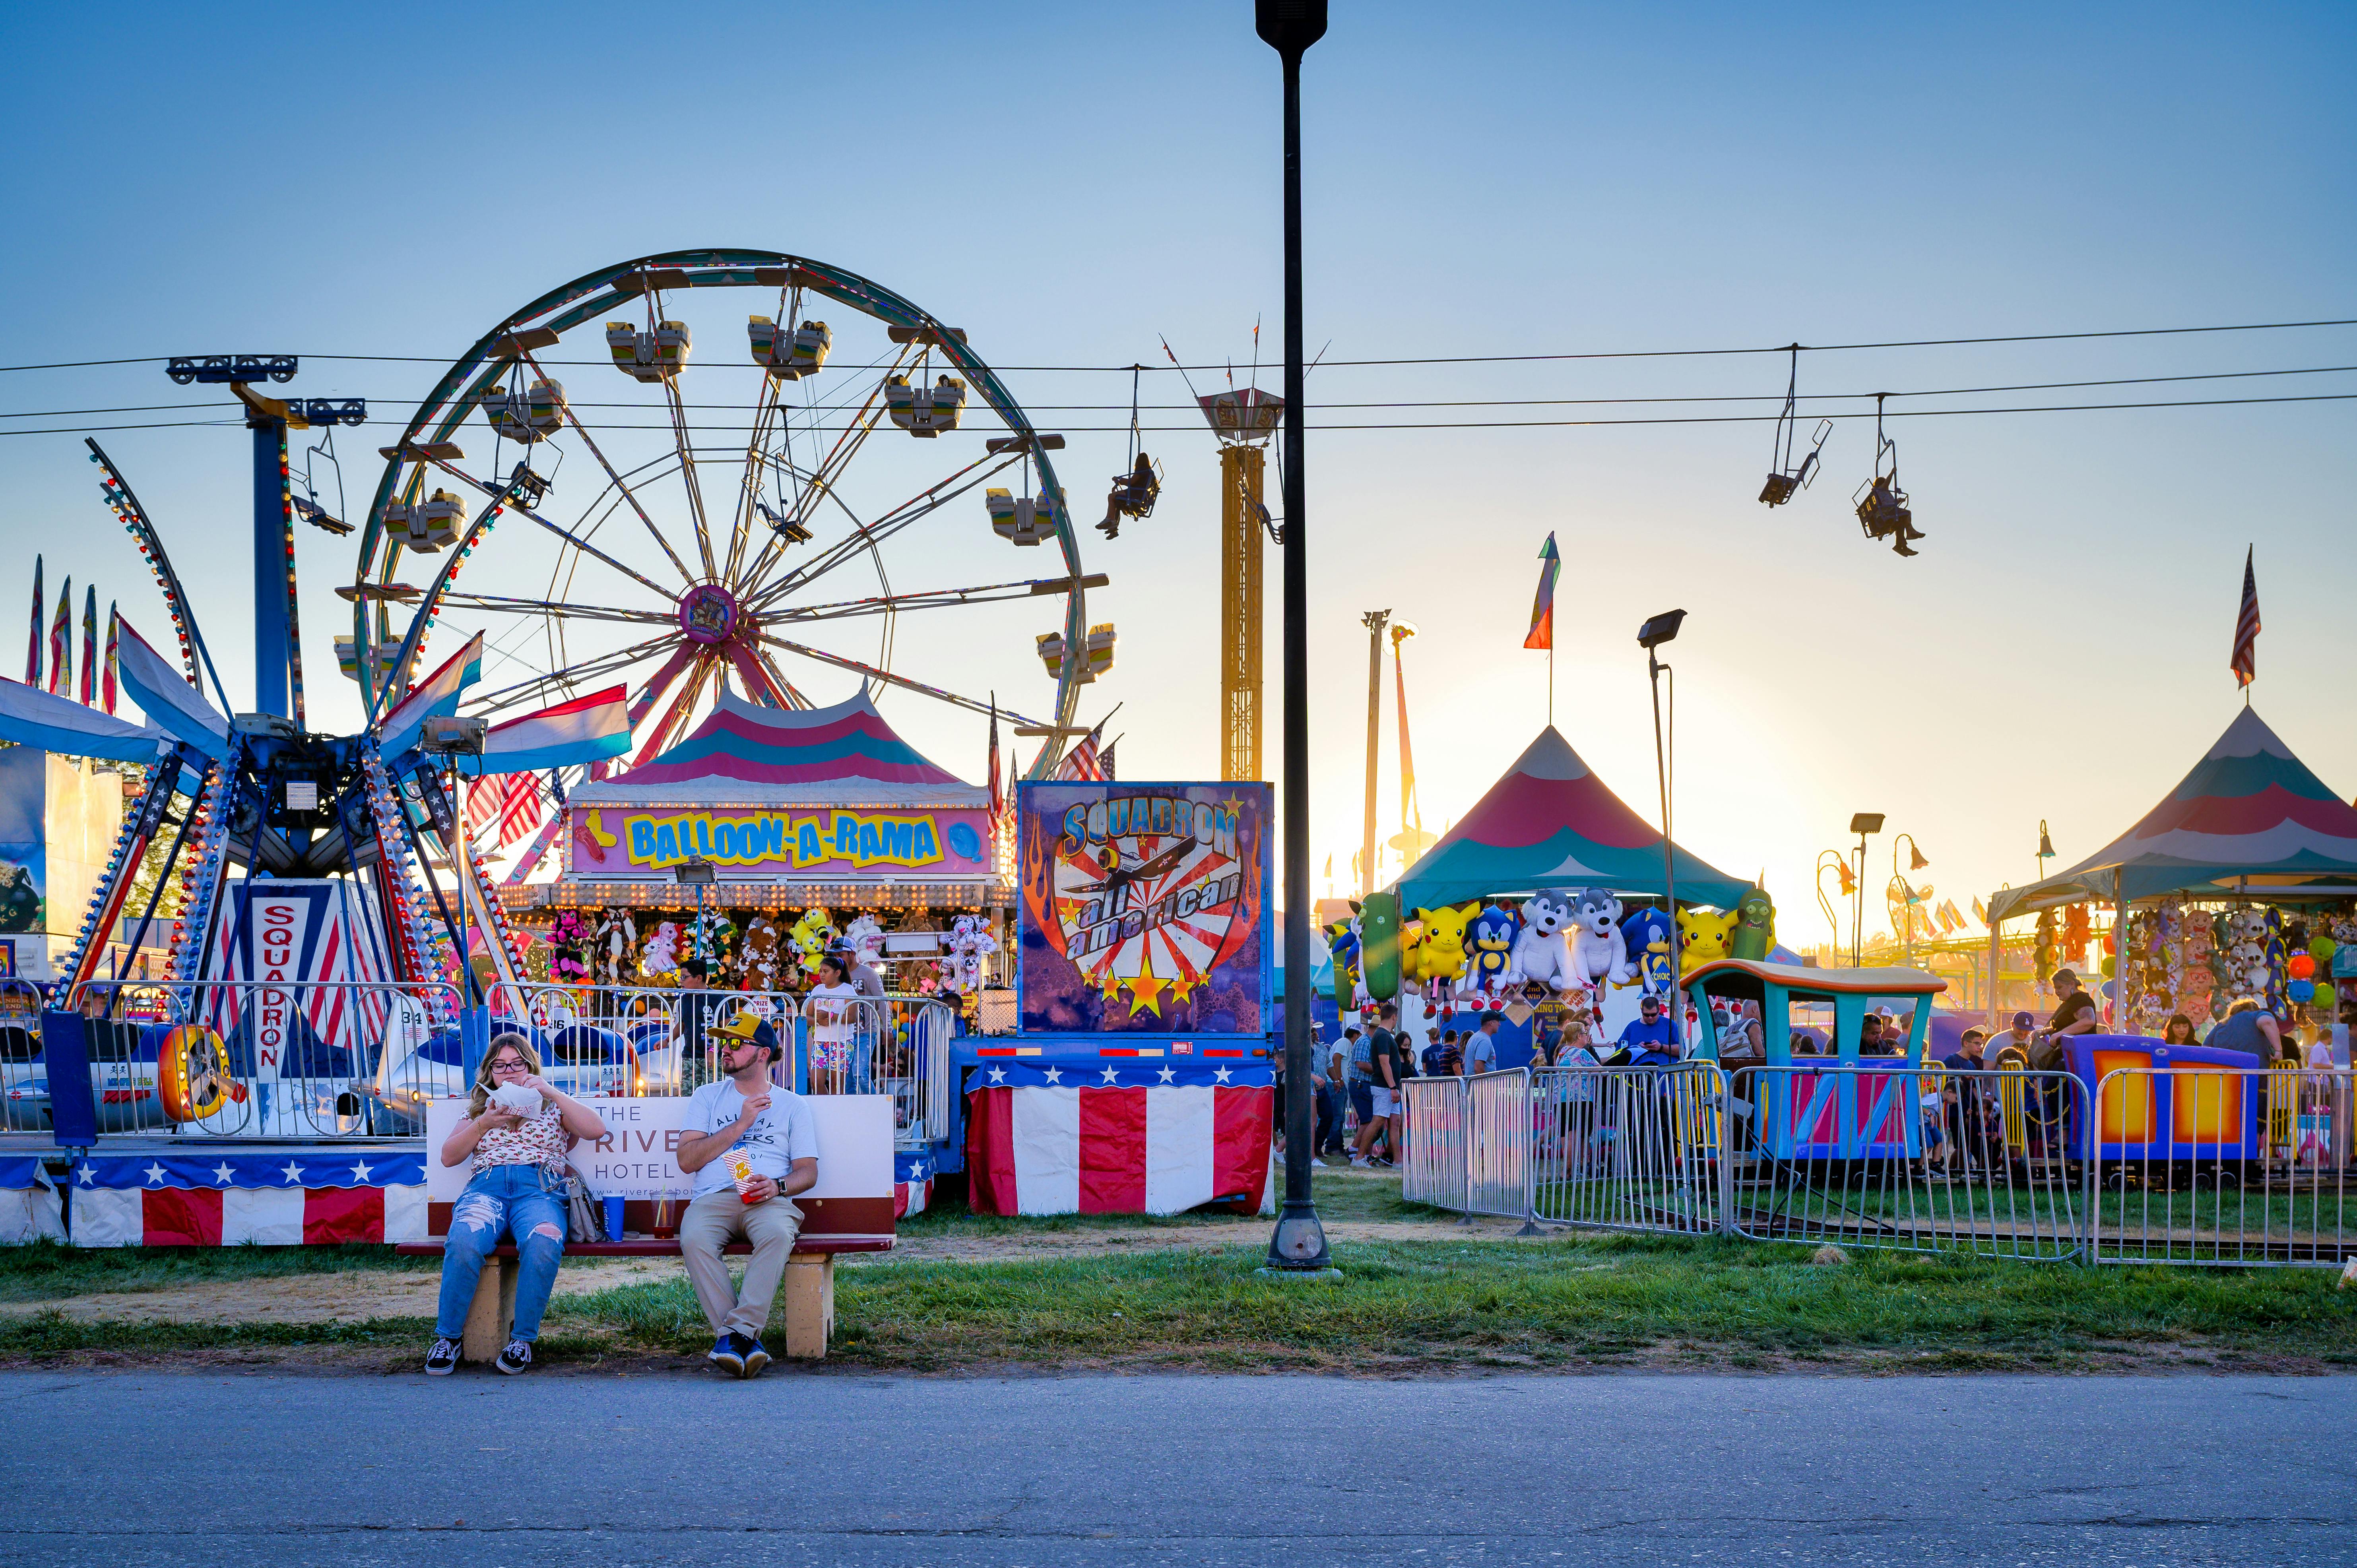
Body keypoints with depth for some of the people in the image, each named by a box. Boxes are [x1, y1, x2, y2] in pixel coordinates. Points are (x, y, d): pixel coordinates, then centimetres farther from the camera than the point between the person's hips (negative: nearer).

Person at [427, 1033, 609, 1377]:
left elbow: (597, 1130, 7)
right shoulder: (479, 1109, 29)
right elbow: (449, 1156, 17)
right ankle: (448, 1336, -21)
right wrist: (484, 1124, 1)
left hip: (540, 1190, -1)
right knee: (464, 1242, -36)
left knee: (543, 1243, -39)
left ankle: (523, 1338, -25)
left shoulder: (551, 1106, 24)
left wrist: (551, 1092, 1)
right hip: (485, 1189, 1)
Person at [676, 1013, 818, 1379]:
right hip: (714, 1197, 1)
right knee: (694, 1239, -35)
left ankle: (736, 1333, -41)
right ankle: (746, 1341, -37)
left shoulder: (793, 1105, 20)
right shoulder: (707, 1097, 22)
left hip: (769, 1199, -1)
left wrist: (778, 1186, -10)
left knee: (777, 1235, -38)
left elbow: (808, 1171, 13)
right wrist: (741, 1124, 2)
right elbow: (686, 1160, 9)